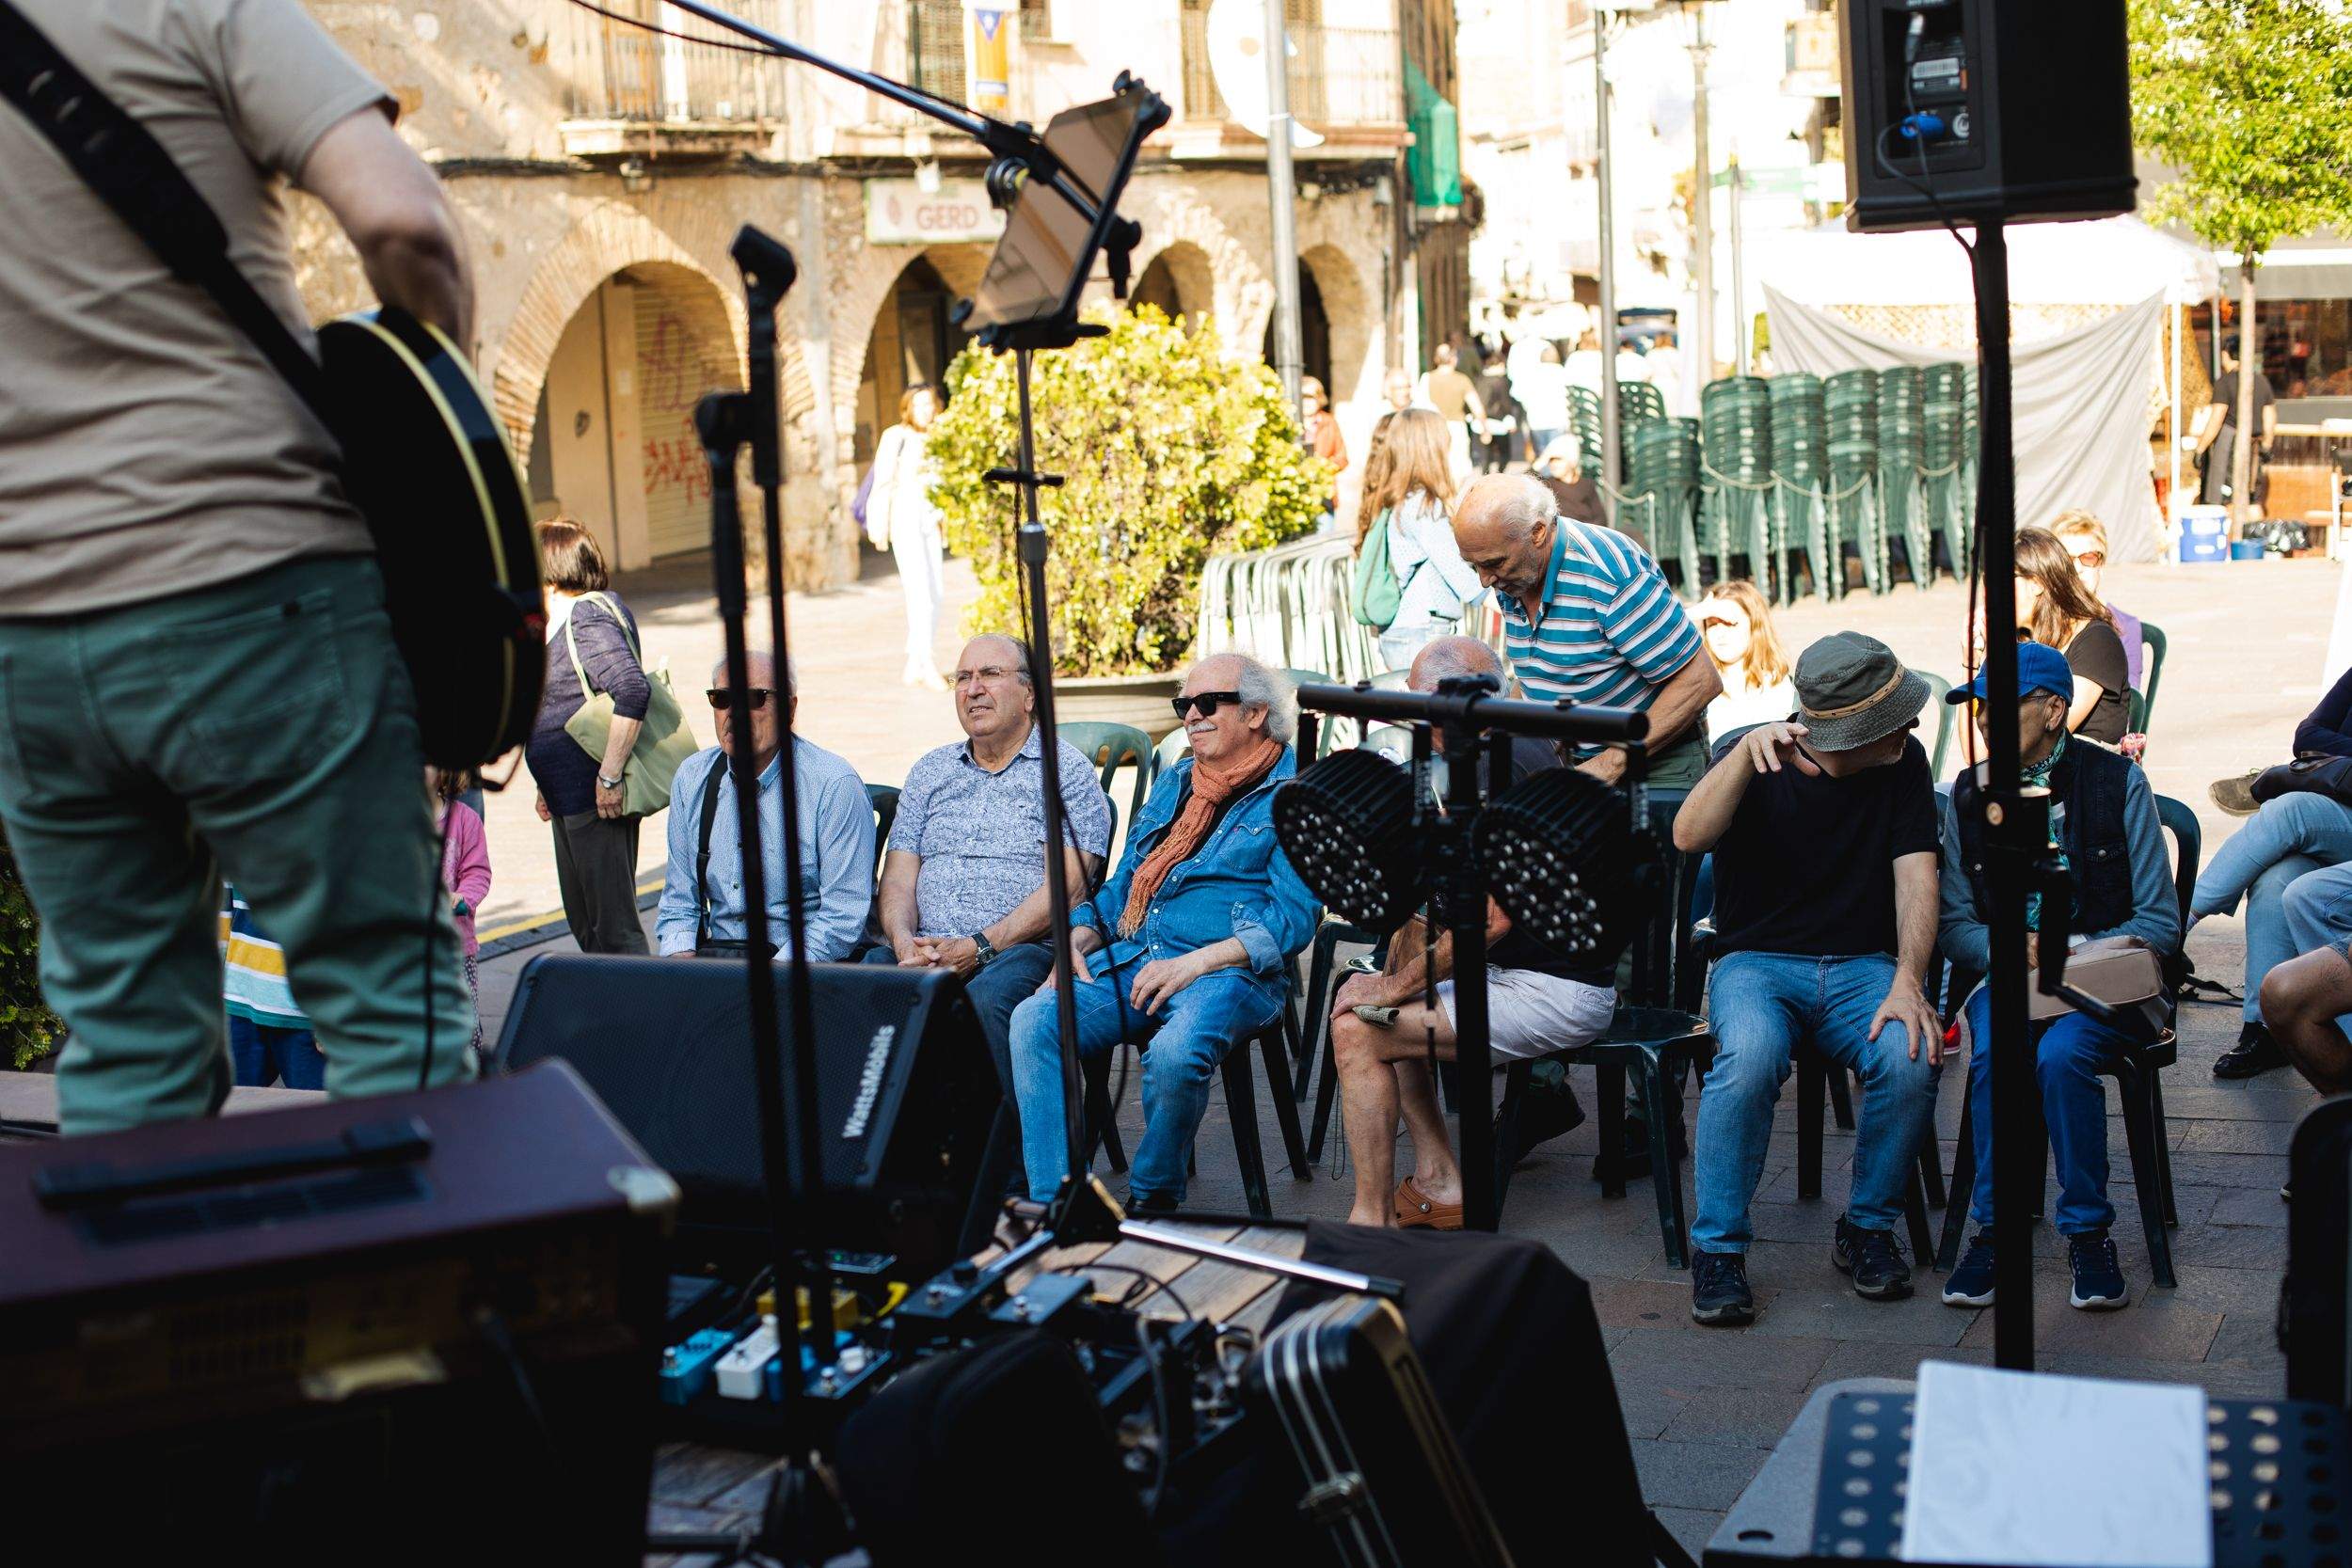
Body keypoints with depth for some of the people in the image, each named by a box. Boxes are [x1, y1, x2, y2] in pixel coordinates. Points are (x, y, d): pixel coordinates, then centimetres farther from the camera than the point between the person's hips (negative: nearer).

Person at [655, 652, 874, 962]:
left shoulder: (835, 785, -7)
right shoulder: (691, 779, 11)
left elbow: (844, 915, -12)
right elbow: (679, 898, 16)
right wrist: (680, 956, -4)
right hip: (713, 953, 4)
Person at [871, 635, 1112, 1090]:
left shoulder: (1066, 770, 6)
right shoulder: (928, 772, 22)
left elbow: (1066, 885, -6)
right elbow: (898, 878, 15)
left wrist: (979, 947, -15)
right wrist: (904, 943, -8)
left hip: (1023, 948, -4)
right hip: (922, 949, 4)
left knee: (984, 1002, -37)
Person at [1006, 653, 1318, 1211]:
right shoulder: (1174, 782, 23)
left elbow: (1294, 917, -8)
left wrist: (1193, 963, -19)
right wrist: (1079, 938, 5)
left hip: (1229, 971, -6)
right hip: (1131, 957, 6)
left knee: (1175, 1051, -37)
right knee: (1034, 1020, -21)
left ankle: (1153, 1200, -10)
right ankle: (1053, 1203, -20)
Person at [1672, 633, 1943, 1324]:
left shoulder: (1903, 763, 1)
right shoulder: (1755, 763, -5)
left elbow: (1915, 873, -6)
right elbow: (1689, 837, -22)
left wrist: (1907, 981, -20)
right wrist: (1748, 749, -35)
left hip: (1862, 967, 2)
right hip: (1758, 962, -2)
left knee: (1912, 1056, -30)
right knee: (1750, 1056, -36)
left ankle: (1868, 1228, -6)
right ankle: (1718, 1247, -20)